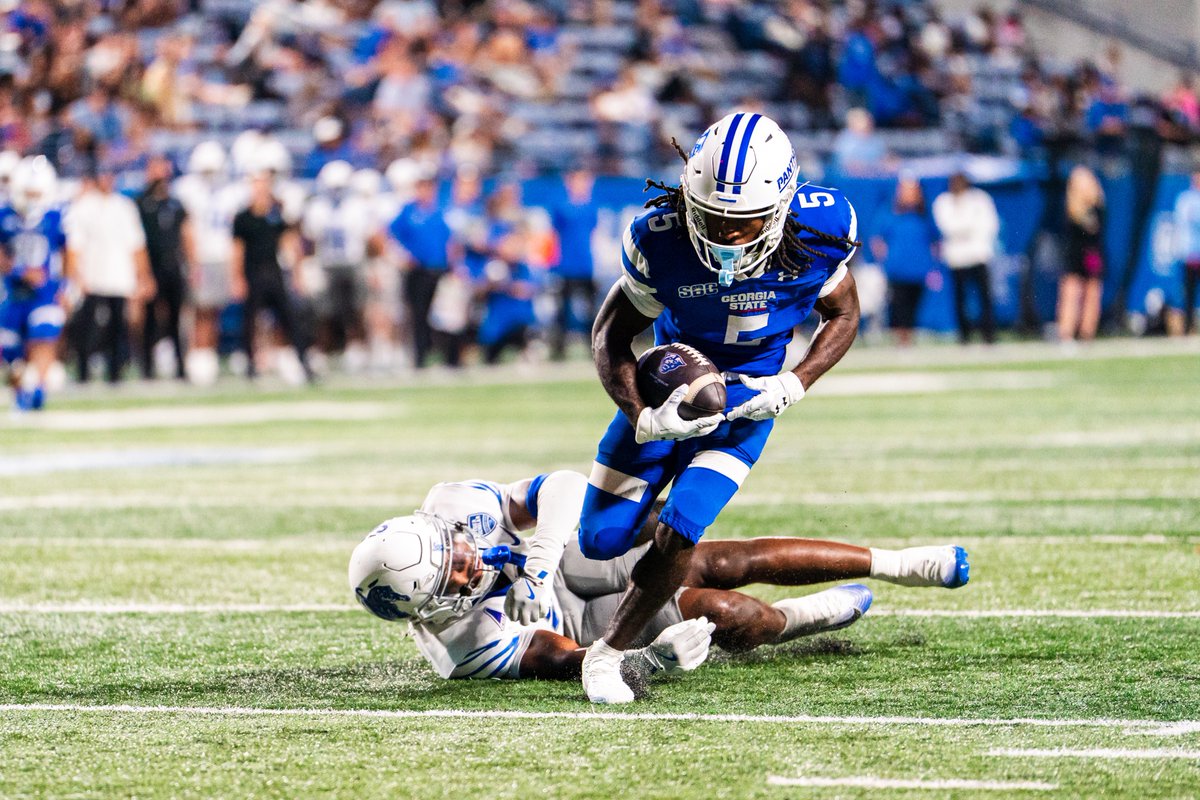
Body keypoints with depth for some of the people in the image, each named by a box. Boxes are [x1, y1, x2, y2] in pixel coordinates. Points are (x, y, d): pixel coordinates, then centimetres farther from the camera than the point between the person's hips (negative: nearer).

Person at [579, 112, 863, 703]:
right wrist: (644, 420, -27)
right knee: (601, 540, 0)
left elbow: (843, 315, -3)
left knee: (678, 533, -18)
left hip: (747, 399, 0)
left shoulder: (820, 230, -25)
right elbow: (610, 337, -12)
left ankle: (607, 653, 4)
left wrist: (792, 385, -19)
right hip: (670, 385, 0)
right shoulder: (661, 238, -28)